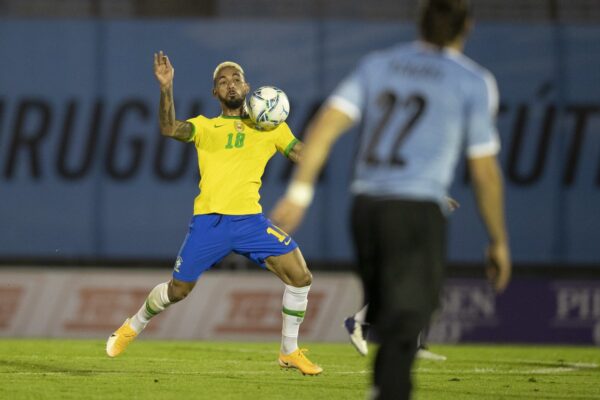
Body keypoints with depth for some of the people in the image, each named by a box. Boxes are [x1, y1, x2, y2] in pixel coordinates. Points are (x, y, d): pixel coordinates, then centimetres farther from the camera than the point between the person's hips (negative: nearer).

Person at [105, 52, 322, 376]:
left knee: (300, 277, -12)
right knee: (177, 290, 5)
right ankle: (133, 327, 34)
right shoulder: (204, 126, 11)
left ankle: (289, 351, 5)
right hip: (208, 221, -1)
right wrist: (166, 89, -23)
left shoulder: (270, 128, 14)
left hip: (250, 219, 1)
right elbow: (170, 129, -8)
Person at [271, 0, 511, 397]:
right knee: (401, 332, -11)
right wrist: (499, 241, 14)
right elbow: (484, 172, 4)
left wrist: (299, 193, -3)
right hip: (417, 213, -4)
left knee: (386, 317, 19)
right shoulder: (474, 81, 4)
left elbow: (326, 124, 0)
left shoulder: (376, 65, 14)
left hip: (365, 208, 5)